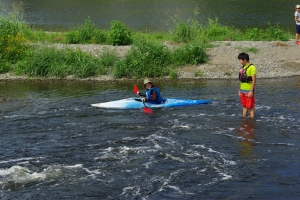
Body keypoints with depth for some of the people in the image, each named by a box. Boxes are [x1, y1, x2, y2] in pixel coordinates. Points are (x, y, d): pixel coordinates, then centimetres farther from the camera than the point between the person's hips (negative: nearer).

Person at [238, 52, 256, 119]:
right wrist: (240, 90, 16)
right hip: (242, 91, 8)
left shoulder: (252, 67, -13)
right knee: (244, 106, 14)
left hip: (249, 91, -8)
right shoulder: (243, 67, 11)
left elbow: (254, 80, -16)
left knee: (250, 107, -2)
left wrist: (251, 91, -19)